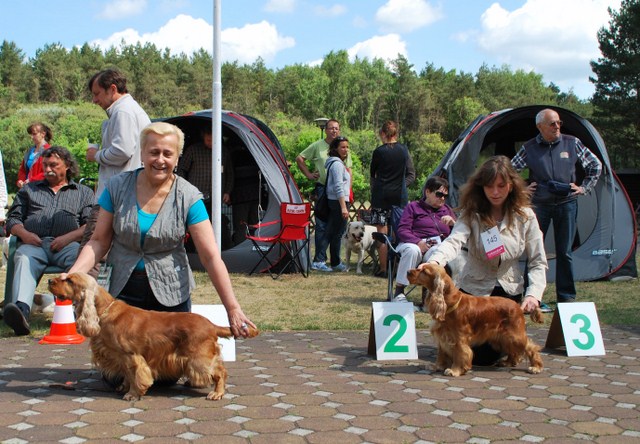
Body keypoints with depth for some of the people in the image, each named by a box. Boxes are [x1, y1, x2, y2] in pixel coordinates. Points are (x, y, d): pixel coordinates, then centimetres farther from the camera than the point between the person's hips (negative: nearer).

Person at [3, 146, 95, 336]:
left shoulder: (84, 192, 25)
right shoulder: (29, 189, 33)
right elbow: (13, 219, 24)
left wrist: (69, 237, -9)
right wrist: (24, 234, 0)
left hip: (68, 244, -1)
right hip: (35, 243, 1)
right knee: (23, 257, -36)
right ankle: (21, 308, -60)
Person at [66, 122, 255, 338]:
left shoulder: (188, 197, -8)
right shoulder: (118, 187, -4)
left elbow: (211, 257, -11)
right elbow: (98, 241, 0)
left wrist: (233, 309, -16)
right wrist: (72, 276, -16)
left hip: (170, 295, -1)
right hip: (123, 292, 1)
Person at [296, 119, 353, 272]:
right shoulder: (317, 146, 0)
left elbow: (348, 171, 15)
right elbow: (299, 159, 9)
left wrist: (348, 191, 7)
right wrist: (308, 174, 1)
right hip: (322, 189, -4)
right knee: (321, 226, -6)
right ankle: (319, 261, -3)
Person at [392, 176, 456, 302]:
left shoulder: (447, 210, 28)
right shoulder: (413, 207, 17)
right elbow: (402, 230, 1)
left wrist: (453, 223, -3)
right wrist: (418, 242, -17)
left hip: (437, 246, 2)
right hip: (413, 243, -1)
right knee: (412, 250, -39)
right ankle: (399, 291, -31)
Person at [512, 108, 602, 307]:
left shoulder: (572, 143, 0)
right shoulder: (529, 148, -2)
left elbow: (595, 166, 11)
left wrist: (584, 188, 6)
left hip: (567, 204, 1)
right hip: (539, 205, -1)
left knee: (565, 252, 6)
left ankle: (566, 296, 16)